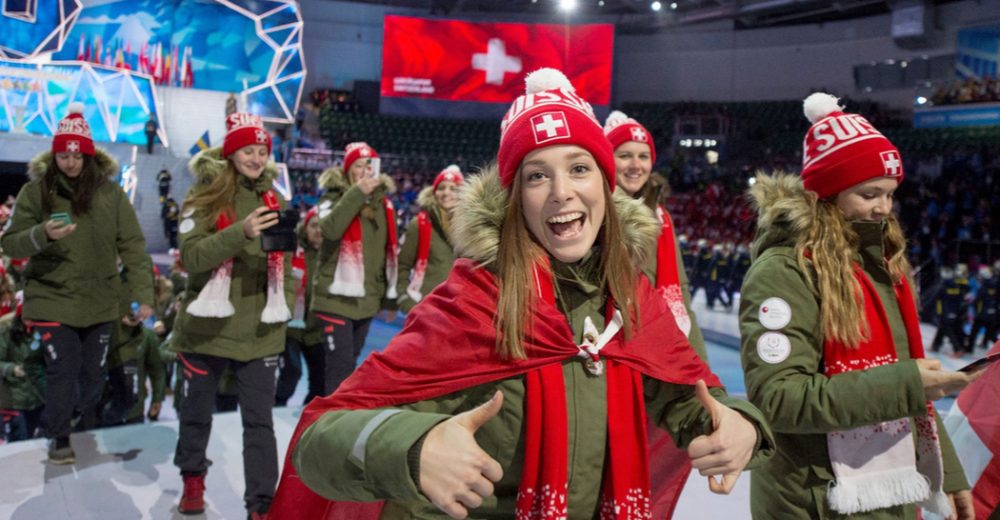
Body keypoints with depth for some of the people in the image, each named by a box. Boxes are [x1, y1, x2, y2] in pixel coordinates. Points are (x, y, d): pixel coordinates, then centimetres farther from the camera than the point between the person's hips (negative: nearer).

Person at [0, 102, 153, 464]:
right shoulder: (35, 190, -3)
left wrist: (143, 293, -7)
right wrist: (42, 235, -26)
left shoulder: (109, 192, -2)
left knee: (94, 373, 12)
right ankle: (59, 441, 17)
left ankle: (90, 436, 31)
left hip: (100, 302, 2)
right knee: (63, 371, -4)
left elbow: (132, 244, -2)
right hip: (52, 300, -2)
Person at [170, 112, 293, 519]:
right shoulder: (205, 196, -3)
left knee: (259, 420, 0)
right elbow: (192, 256, -15)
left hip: (259, 329, 2)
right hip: (207, 326, -1)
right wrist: (241, 232, -29)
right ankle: (193, 478, 40)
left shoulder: (274, 200, 7)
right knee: (197, 409, 16)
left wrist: (286, 306, 3)